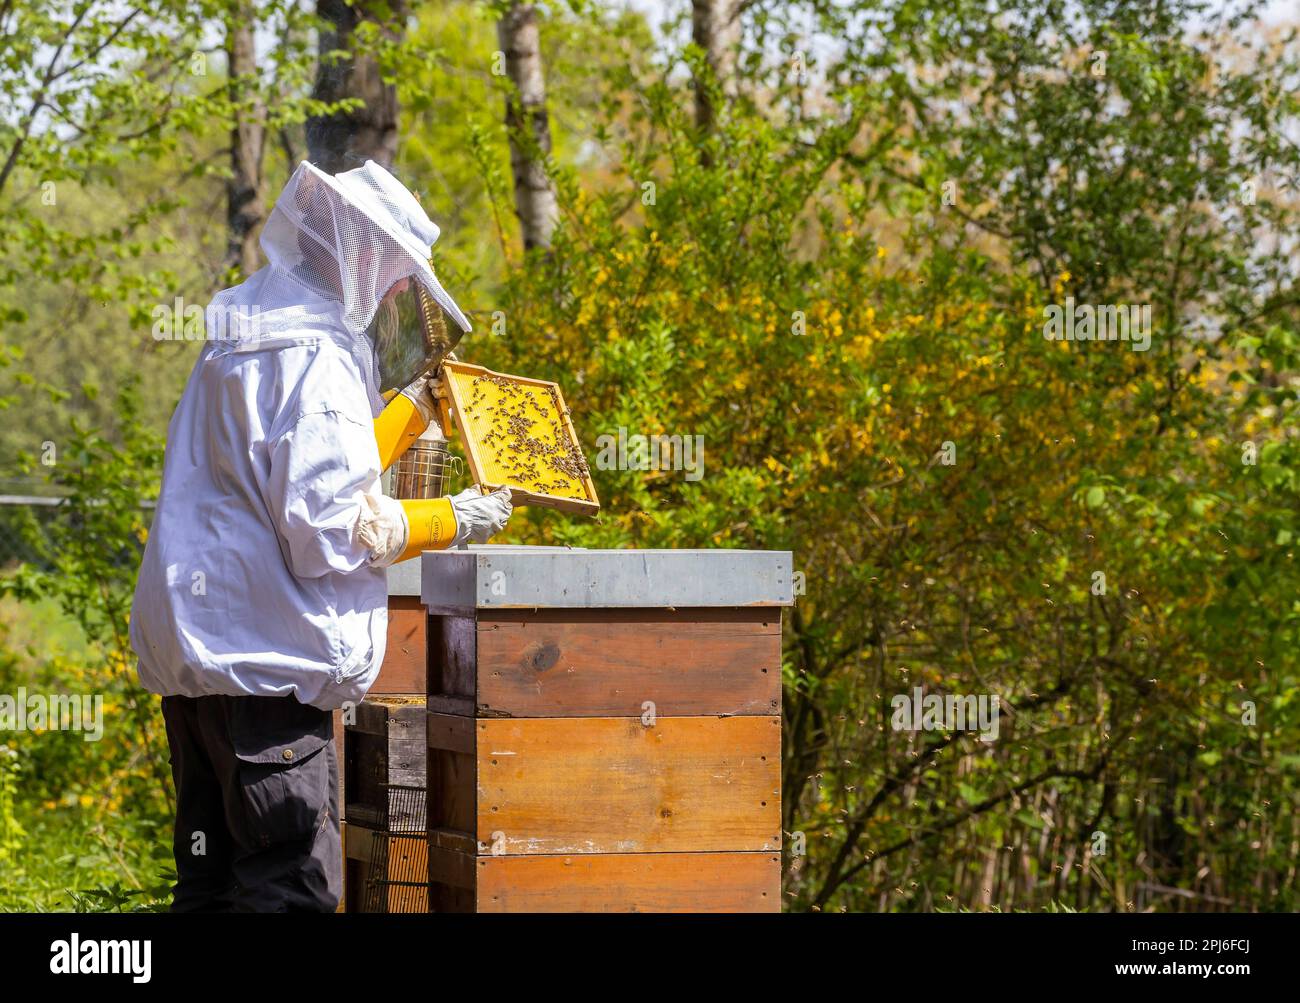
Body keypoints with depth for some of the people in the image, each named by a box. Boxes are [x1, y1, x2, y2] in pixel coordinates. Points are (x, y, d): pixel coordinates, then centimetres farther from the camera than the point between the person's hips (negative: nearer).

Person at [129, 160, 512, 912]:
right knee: (292, 886, -10)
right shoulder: (315, 358, -14)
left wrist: (412, 411, 33)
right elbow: (329, 525, -19)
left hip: (195, 649, 10)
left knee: (213, 881, 13)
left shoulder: (248, 341, 18)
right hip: (267, 654, -10)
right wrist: (451, 521, -7)